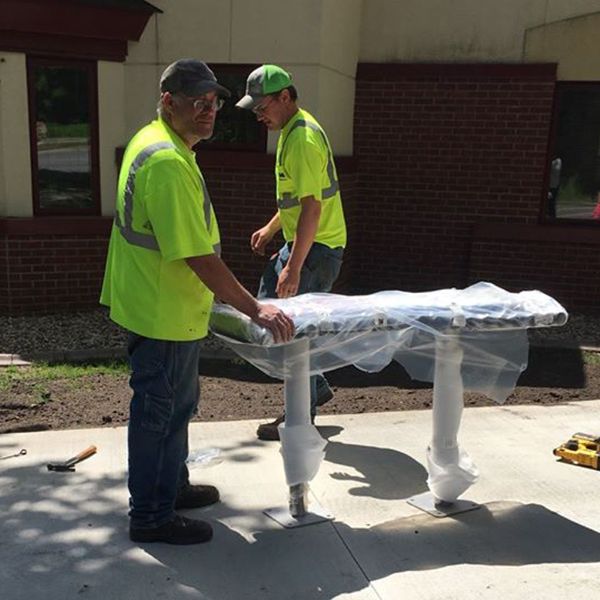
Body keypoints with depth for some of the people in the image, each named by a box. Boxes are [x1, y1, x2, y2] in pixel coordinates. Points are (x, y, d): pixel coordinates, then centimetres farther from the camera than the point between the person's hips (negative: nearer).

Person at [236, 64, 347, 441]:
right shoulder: (293, 130, 13)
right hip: (302, 242, 11)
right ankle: (315, 387, 26)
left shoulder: (303, 138, -20)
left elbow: (311, 207, -25)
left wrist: (293, 267, -27)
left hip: (317, 248, -11)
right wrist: (271, 229, 23)